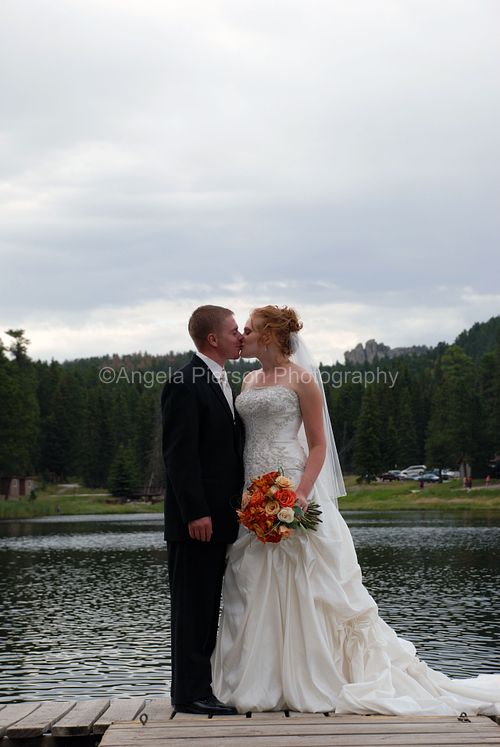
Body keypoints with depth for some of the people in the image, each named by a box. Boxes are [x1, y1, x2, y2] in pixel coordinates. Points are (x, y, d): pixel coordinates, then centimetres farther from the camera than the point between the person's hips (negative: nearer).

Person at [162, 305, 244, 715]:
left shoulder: (221, 383, 16)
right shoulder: (186, 385, -13)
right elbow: (179, 455, -18)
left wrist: (232, 508, 14)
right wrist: (195, 513, -21)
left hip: (219, 516, 9)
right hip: (196, 518, -9)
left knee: (207, 605, 12)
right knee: (192, 605, -4)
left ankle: (196, 688, 18)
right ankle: (191, 693, 1)